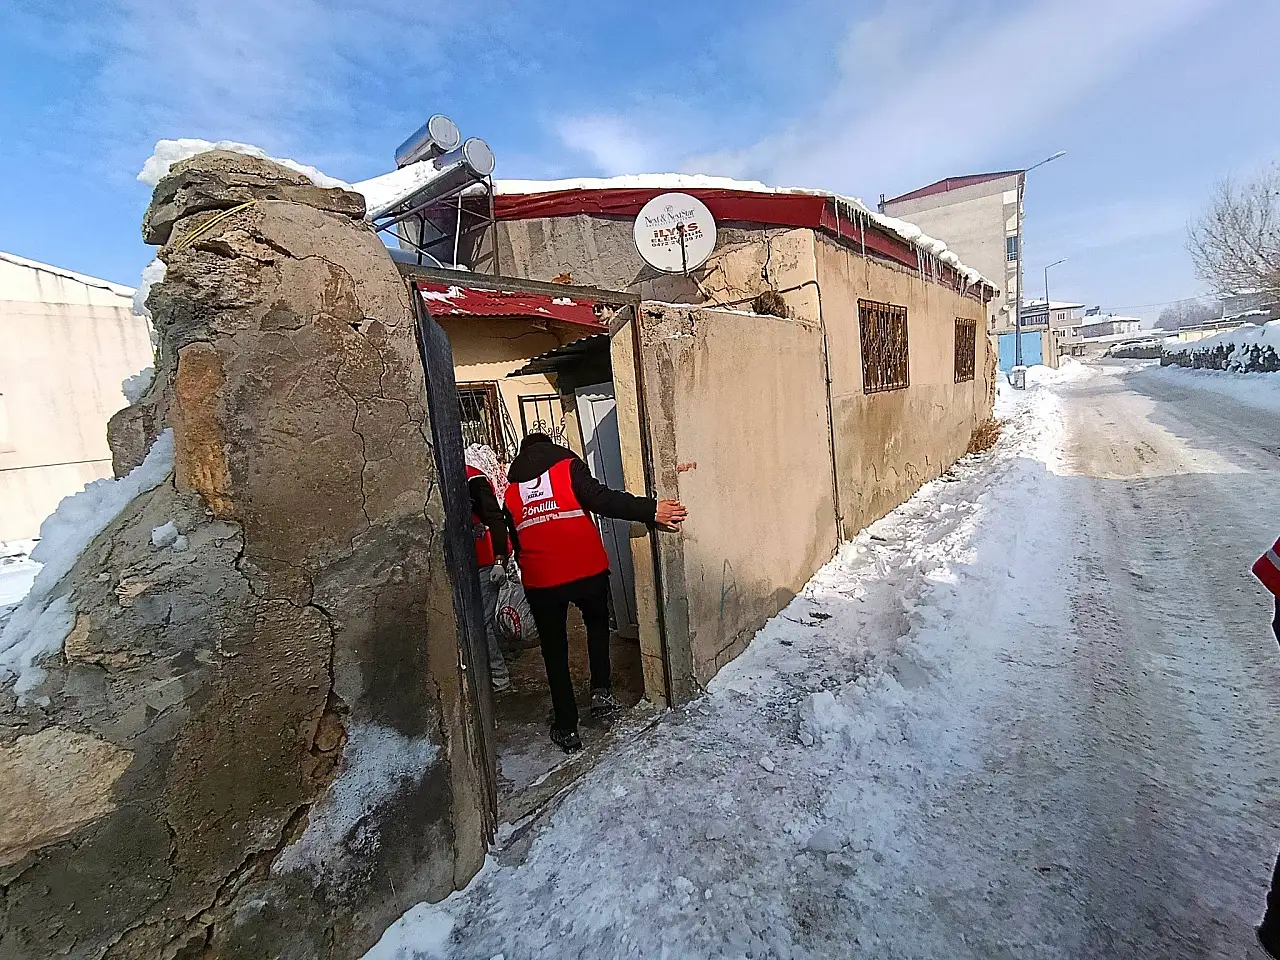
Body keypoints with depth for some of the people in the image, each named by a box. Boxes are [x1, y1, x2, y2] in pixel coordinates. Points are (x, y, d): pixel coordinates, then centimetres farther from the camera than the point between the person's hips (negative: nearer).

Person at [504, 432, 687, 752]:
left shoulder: (511, 491, 12)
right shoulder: (568, 466, 1)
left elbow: (515, 542, 15)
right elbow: (601, 499, -16)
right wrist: (651, 510, -19)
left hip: (539, 581, 2)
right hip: (587, 571, -2)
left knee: (554, 650, 15)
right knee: (597, 624, 28)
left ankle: (566, 728, 21)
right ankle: (601, 690, 20)